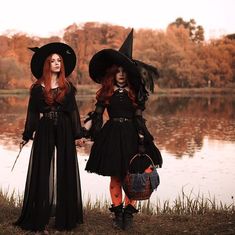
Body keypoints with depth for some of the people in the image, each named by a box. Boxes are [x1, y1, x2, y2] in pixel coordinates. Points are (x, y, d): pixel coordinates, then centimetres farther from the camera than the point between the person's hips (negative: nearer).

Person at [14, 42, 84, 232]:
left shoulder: (67, 87, 7)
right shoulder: (38, 88, 4)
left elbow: (73, 111, 6)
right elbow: (32, 112, 4)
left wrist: (78, 135, 1)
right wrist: (26, 136, 0)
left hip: (64, 132, 1)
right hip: (44, 132, -1)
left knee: (64, 172, 2)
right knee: (42, 172, -1)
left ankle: (64, 217, 9)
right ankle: (39, 218, 4)